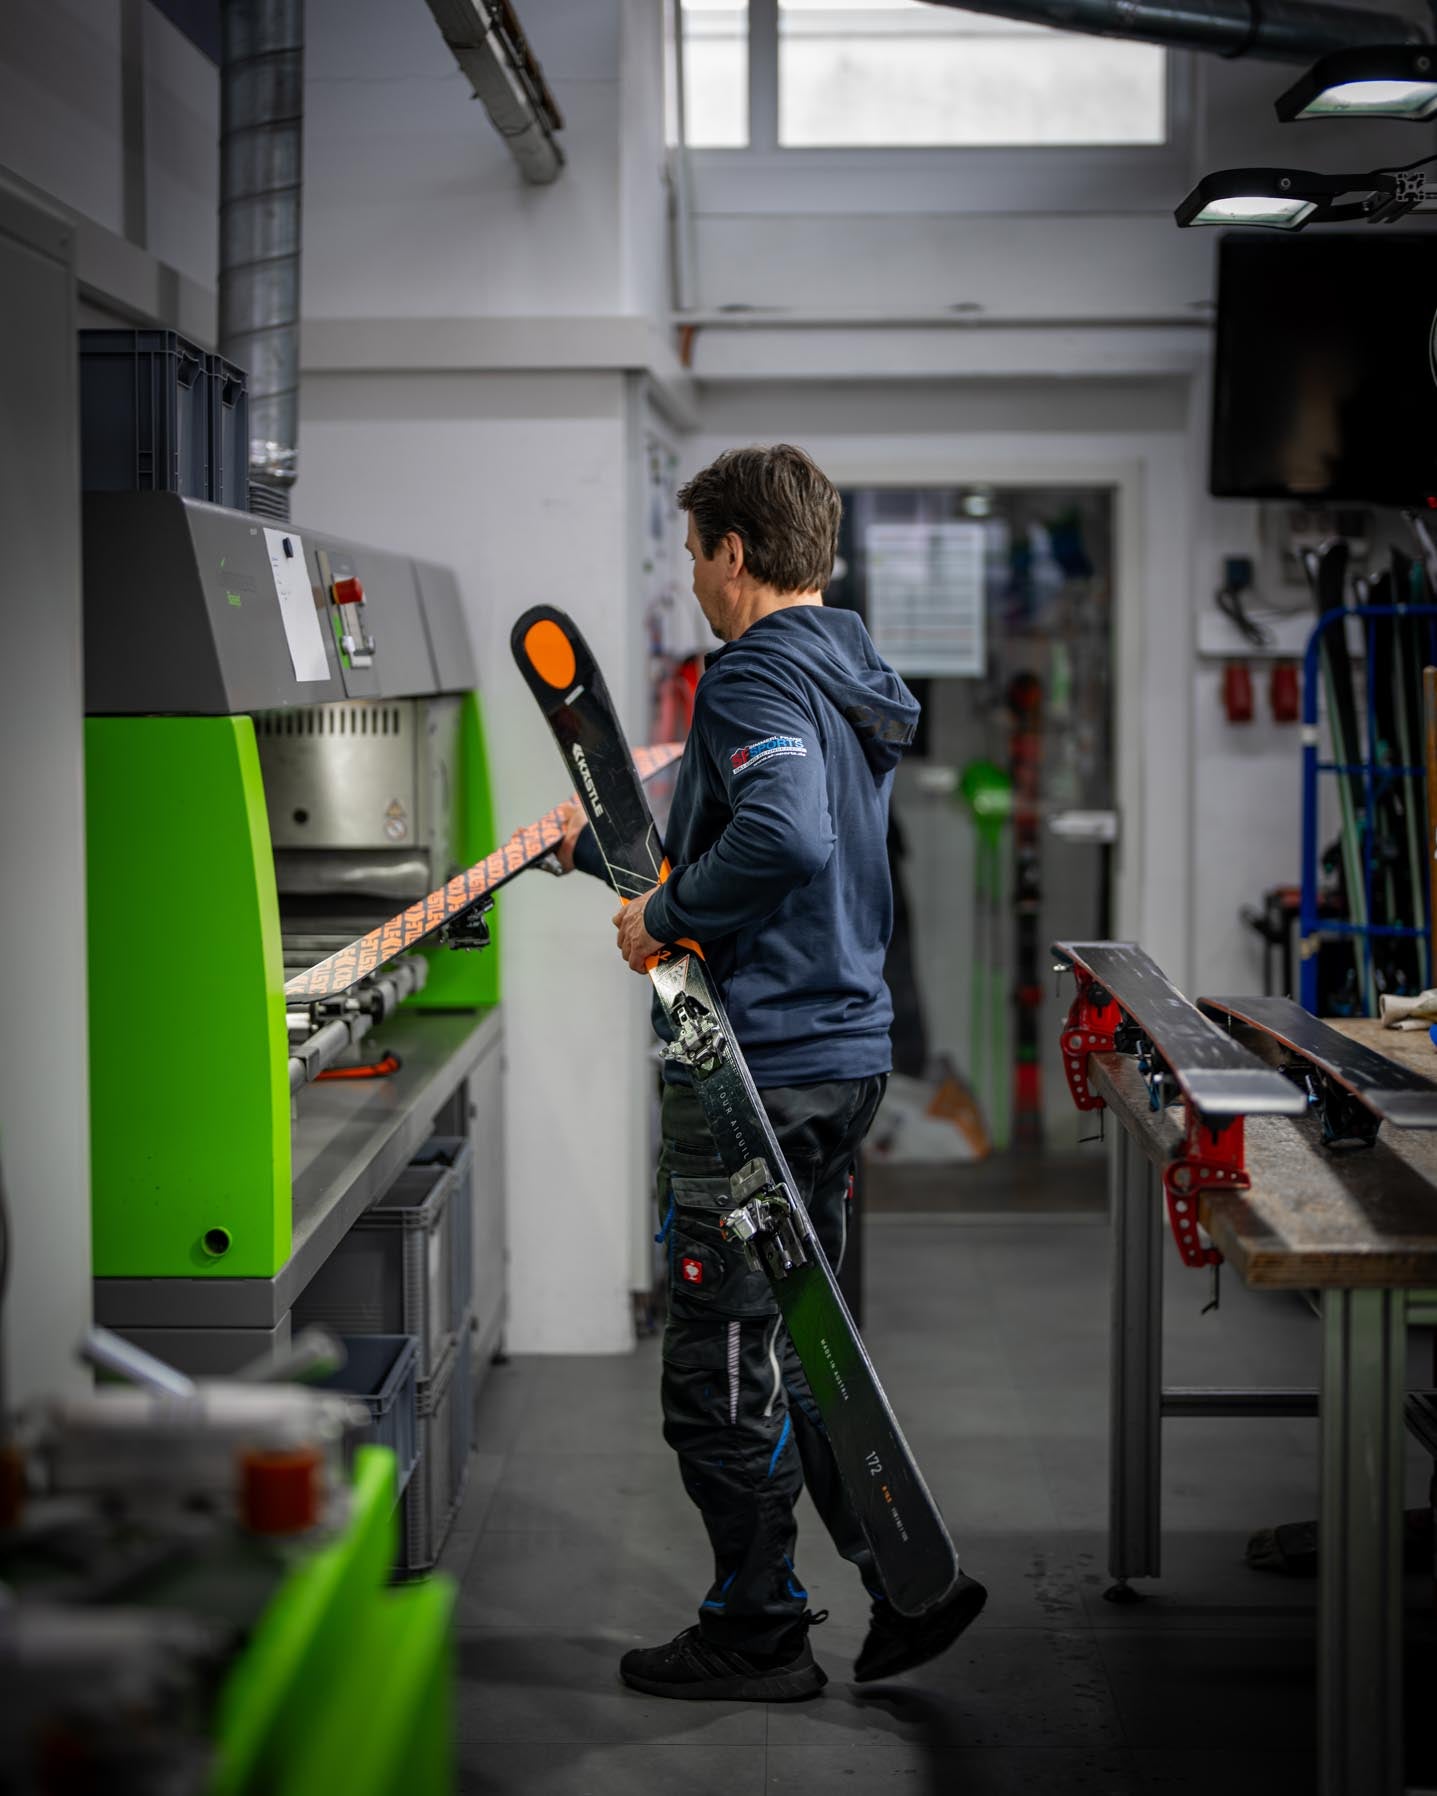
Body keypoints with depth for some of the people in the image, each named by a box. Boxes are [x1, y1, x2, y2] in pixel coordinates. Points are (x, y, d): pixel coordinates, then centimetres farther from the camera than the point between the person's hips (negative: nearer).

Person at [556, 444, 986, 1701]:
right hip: (847, 1048, 10)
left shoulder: (758, 676, -15)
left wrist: (663, 919, -19)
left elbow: (783, 841, -33)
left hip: (755, 1065, -10)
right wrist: (598, 846, 35)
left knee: (722, 1364, 2)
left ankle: (756, 1633, 11)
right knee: (798, 1344, 18)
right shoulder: (852, 681, 16)